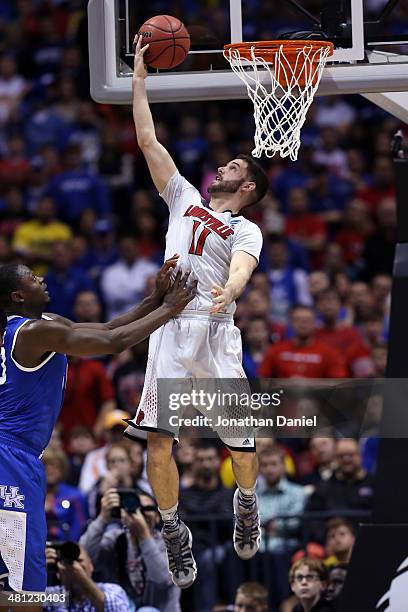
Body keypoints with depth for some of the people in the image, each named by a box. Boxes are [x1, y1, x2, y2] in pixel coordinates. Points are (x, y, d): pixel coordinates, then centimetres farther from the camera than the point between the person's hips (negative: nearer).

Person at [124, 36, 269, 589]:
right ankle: (174, 532, 6)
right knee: (157, 438, -4)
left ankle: (247, 503, 29)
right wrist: (140, 78, 15)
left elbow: (242, 267, -16)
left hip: (215, 331, -3)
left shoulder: (246, 231, 7)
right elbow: (148, 141, 18)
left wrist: (228, 291, -39)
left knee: (241, 438, 1)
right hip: (169, 330, 3)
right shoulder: (184, 198, 20)